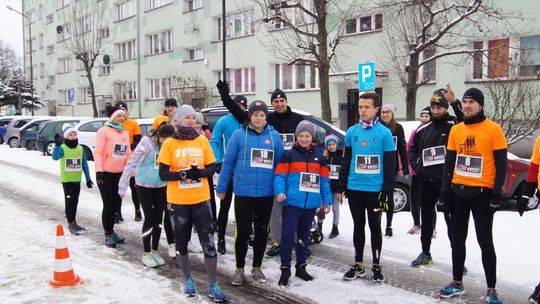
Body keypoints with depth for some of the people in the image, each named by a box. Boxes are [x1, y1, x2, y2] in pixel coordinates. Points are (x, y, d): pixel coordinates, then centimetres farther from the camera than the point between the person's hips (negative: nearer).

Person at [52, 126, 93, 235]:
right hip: (66, 180, -5)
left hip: (77, 180, 5)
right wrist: (57, 145, -45)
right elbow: (55, 157, -31)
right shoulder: (62, 148, -11)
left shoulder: (80, 148, 3)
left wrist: (88, 178, 8)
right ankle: (70, 224, 5)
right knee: (69, 201, -3)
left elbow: (84, 164, 8)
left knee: (75, 201, 15)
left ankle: (74, 222, 28)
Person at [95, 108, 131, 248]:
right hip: (105, 173, -6)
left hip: (119, 173, 6)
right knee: (108, 204, -4)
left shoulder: (125, 133, 13)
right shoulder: (104, 131, -7)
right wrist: (99, 170, -22)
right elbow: (98, 152, -13)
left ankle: (111, 231, 25)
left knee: (115, 203, 12)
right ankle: (108, 234, 7)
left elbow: (128, 154, 16)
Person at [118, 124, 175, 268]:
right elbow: (131, 163, -17)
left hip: (161, 186, 4)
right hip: (145, 185, -4)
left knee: (158, 218, 9)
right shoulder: (147, 142, -19)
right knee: (150, 218, -1)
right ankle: (146, 253, 15)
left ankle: (155, 251, 25)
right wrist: (123, 185, -16)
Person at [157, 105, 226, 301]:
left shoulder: (203, 141, 2)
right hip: (177, 202, -1)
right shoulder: (169, 144, -5)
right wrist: (182, 174, -24)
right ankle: (188, 280, 32)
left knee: (208, 243, 1)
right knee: (181, 241, 13)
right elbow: (163, 174, -8)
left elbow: (211, 169, 3)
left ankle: (213, 285, 13)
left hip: (201, 200, 1)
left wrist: (199, 172, -17)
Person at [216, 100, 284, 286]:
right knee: (243, 232, 4)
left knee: (262, 232, 13)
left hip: (266, 194, 3)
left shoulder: (274, 136, 3)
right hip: (243, 192, -2)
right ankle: (239, 269, 21)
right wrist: (221, 188, -2)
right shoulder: (239, 135, -3)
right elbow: (228, 162, -2)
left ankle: (256, 268, 29)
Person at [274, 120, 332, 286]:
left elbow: (324, 180, 14)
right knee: (288, 235, -8)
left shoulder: (319, 157, 11)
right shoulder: (289, 155, -1)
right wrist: (279, 191, -20)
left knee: (304, 236, 15)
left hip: (311, 204, 4)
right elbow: (280, 176, -4)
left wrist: (327, 201, 11)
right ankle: (285, 269, 4)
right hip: (292, 203, -4)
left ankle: (301, 267, 27)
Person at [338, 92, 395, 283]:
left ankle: (376, 266, 22)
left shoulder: (384, 133, -6)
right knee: (358, 226, 13)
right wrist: (341, 186, 7)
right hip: (354, 188, 3)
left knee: (375, 227, 8)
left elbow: (390, 165, -5)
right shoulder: (352, 132, 4)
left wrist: (387, 191, -9)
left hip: (375, 190, -3)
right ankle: (358, 265, 24)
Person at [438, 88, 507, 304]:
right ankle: (457, 282, 24)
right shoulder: (456, 130, 8)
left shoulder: (493, 129, -6)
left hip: (481, 193, -5)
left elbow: (501, 163, -6)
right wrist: (444, 191, 6)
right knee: (457, 239, 12)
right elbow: (449, 163, 10)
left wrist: (497, 193, -12)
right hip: (458, 191, 5)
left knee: (485, 241, 2)